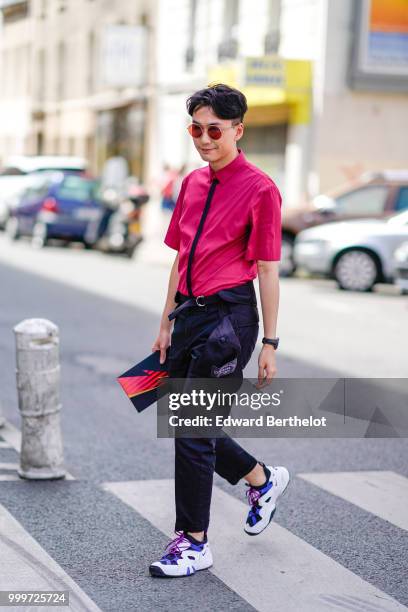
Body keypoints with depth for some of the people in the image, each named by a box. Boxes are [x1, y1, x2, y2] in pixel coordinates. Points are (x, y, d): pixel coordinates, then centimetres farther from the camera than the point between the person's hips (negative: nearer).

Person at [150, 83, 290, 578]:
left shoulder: (259, 189, -8)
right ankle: (263, 479, 38)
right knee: (190, 427, 14)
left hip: (230, 317, -8)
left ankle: (193, 543, 7)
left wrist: (269, 344, -10)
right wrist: (167, 324, 17)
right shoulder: (193, 184, 13)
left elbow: (267, 270, -9)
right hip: (190, 315, 8)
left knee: (193, 431, -6)